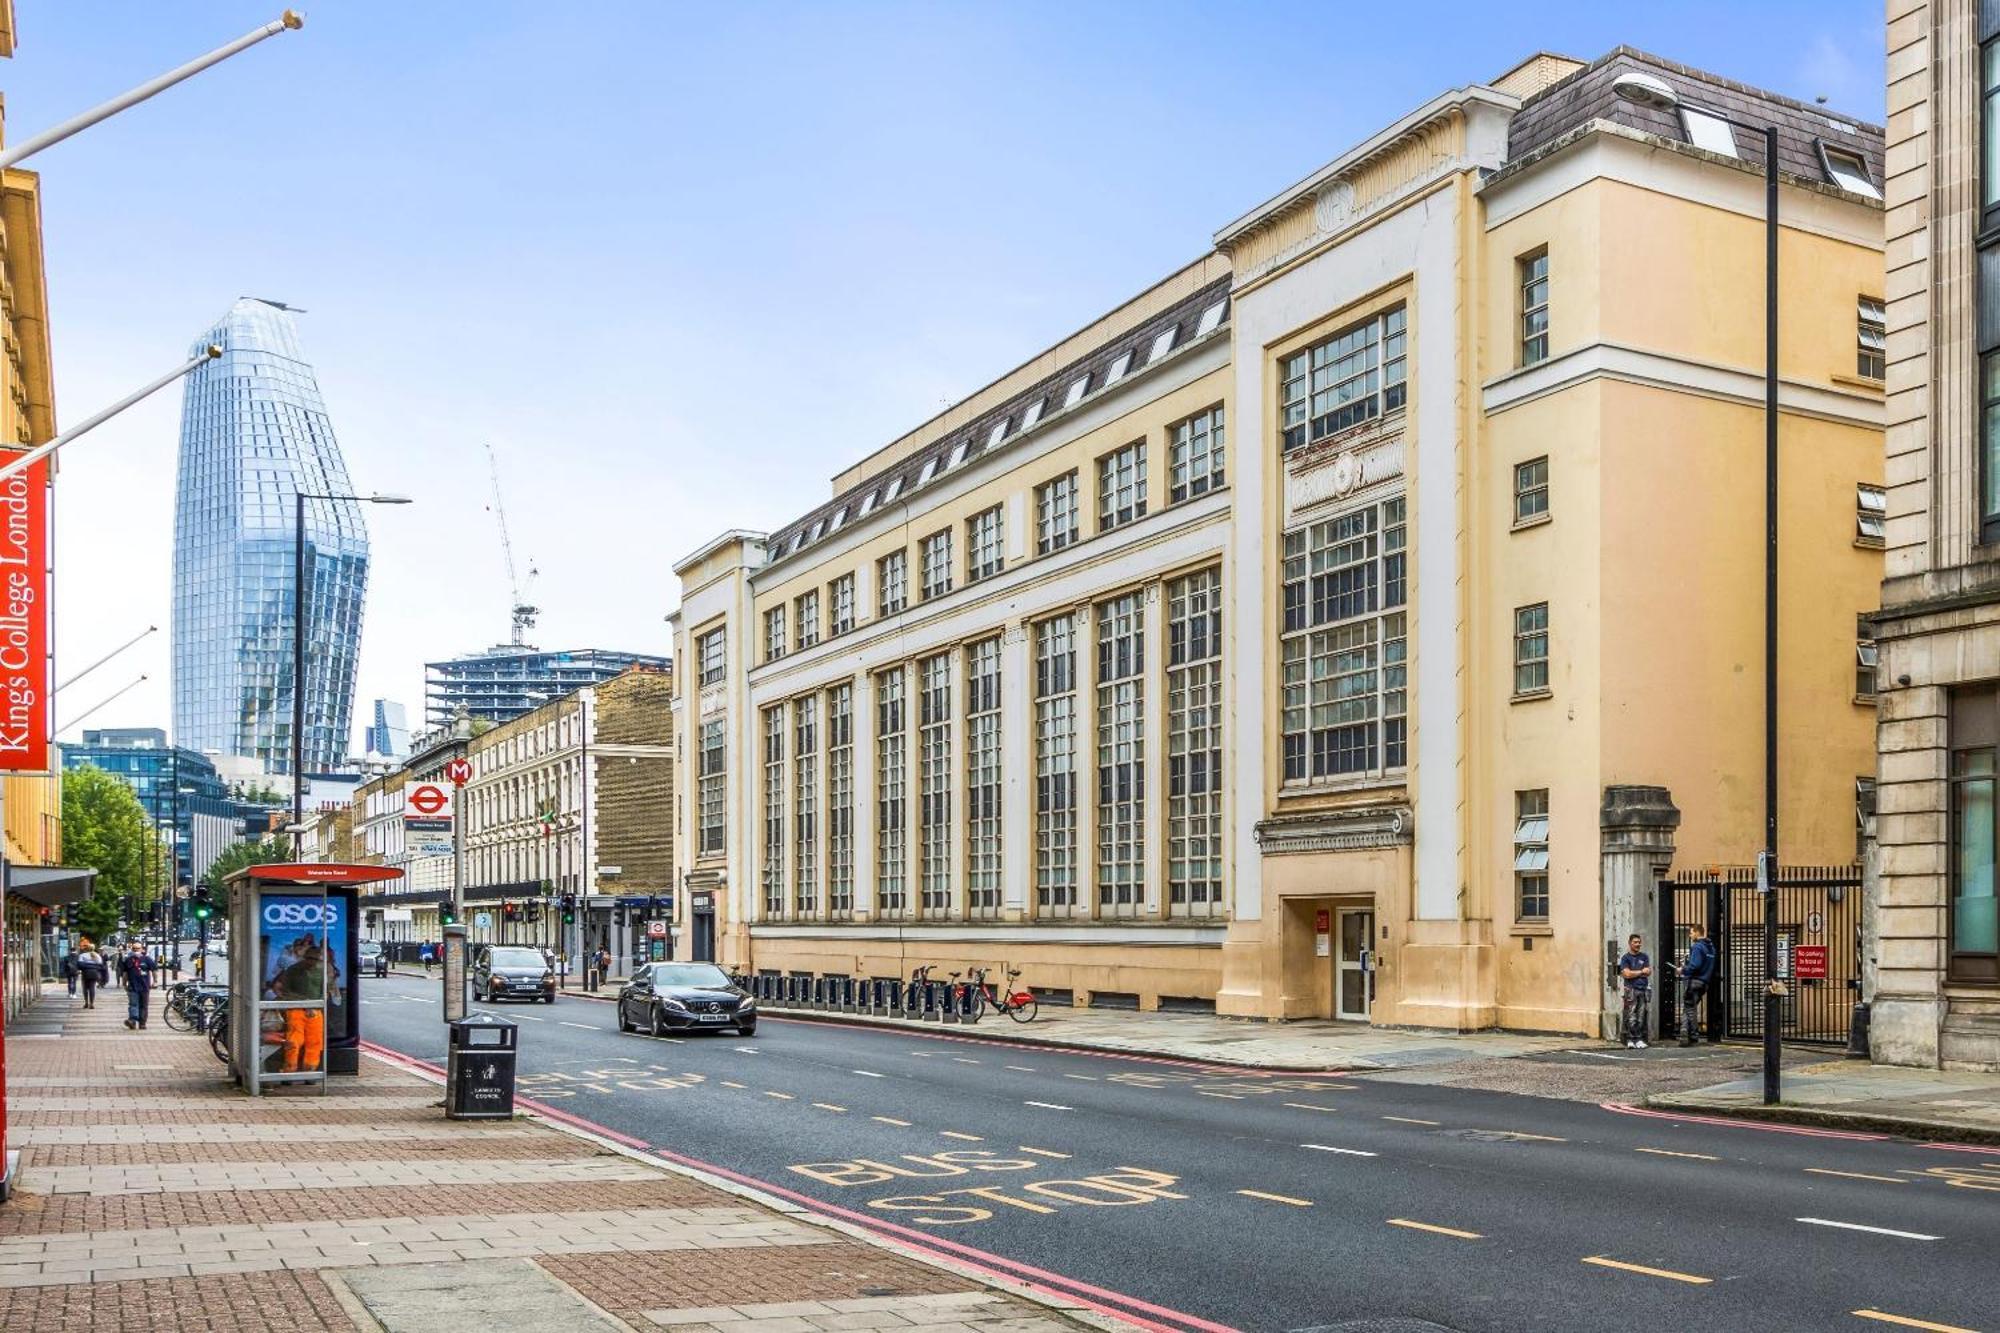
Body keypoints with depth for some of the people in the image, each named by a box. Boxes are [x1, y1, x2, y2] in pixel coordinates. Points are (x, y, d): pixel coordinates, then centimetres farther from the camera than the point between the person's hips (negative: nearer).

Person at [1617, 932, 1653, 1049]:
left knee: (1641, 1017, 1)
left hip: (1643, 989, 4)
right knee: (1631, 1017, -9)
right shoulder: (1626, 958, 4)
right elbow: (1627, 974, -8)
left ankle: (1639, 1040, 4)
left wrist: (1633, 973, -4)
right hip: (1631, 990, -4)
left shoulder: (1644, 957, 15)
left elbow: (1649, 972, 5)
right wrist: (1641, 971, 0)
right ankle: (1630, 1040, -8)